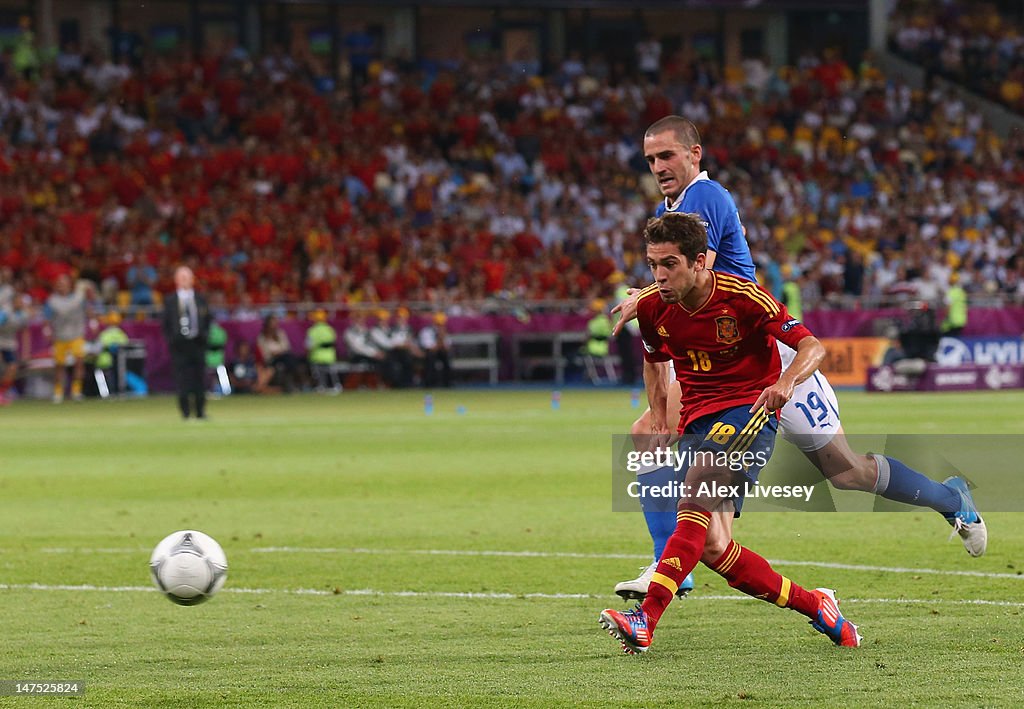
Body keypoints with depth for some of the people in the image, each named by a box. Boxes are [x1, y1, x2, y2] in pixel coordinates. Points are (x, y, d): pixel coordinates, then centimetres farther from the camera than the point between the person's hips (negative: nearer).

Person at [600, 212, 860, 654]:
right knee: (711, 547, -9)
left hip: (749, 409, -6)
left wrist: (785, 382, -34)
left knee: (696, 502, -30)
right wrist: (660, 419, 9)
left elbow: (812, 347, -14)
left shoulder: (742, 297, -14)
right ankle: (815, 606, 8)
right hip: (698, 418, 6)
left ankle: (645, 621, -41)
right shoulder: (652, 307, 1)